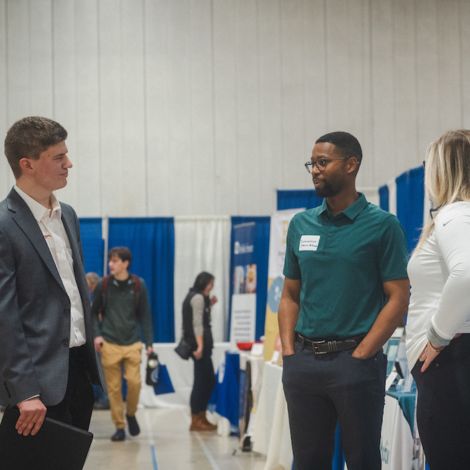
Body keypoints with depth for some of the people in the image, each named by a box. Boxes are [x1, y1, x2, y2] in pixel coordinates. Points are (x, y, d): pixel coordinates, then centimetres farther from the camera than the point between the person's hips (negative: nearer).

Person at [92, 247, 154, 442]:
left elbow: (145, 315, 4)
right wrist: (97, 334, -5)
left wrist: (149, 342, -1)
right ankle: (119, 426, 12)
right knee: (113, 387, 1)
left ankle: (131, 414, 19)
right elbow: (94, 312, 9)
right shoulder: (104, 285, 0)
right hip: (109, 345, 0)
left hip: (132, 344, 0)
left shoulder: (138, 285, 0)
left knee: (134, 381, -8)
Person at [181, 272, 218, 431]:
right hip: (200, 343, -10)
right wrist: (200, 346, -23)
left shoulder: (195, 297, 19)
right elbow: (197, 324, -18)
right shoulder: (198, 298, -10)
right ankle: (196, 421, -4)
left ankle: (201, 417, 17)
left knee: (208, 381, 13)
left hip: (200, 344, 10)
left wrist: (209, 305, 15)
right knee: (202, 381, -7)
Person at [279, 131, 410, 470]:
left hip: (355, 360, -4)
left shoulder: (382, 225, -3)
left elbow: (398, 298, -7)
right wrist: (289, 352, 3)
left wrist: (360, 356, -12)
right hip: (304, 362, 5)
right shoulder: (301, 225, 11)